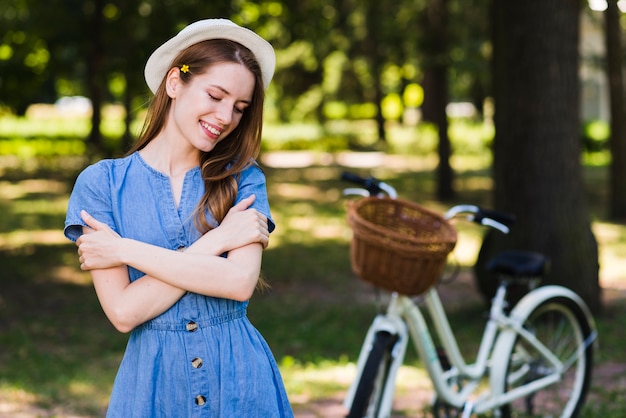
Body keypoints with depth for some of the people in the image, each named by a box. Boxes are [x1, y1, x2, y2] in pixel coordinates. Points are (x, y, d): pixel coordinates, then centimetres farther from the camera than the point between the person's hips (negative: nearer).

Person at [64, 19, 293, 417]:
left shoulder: (243, 179, 0)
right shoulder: (101, 183, -4)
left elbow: (240, 282, -16)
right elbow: (124, 311, -12)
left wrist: (126, 250, -14)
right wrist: (217, 241, -13)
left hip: (241, 381, 1)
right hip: (153, 383, -1)